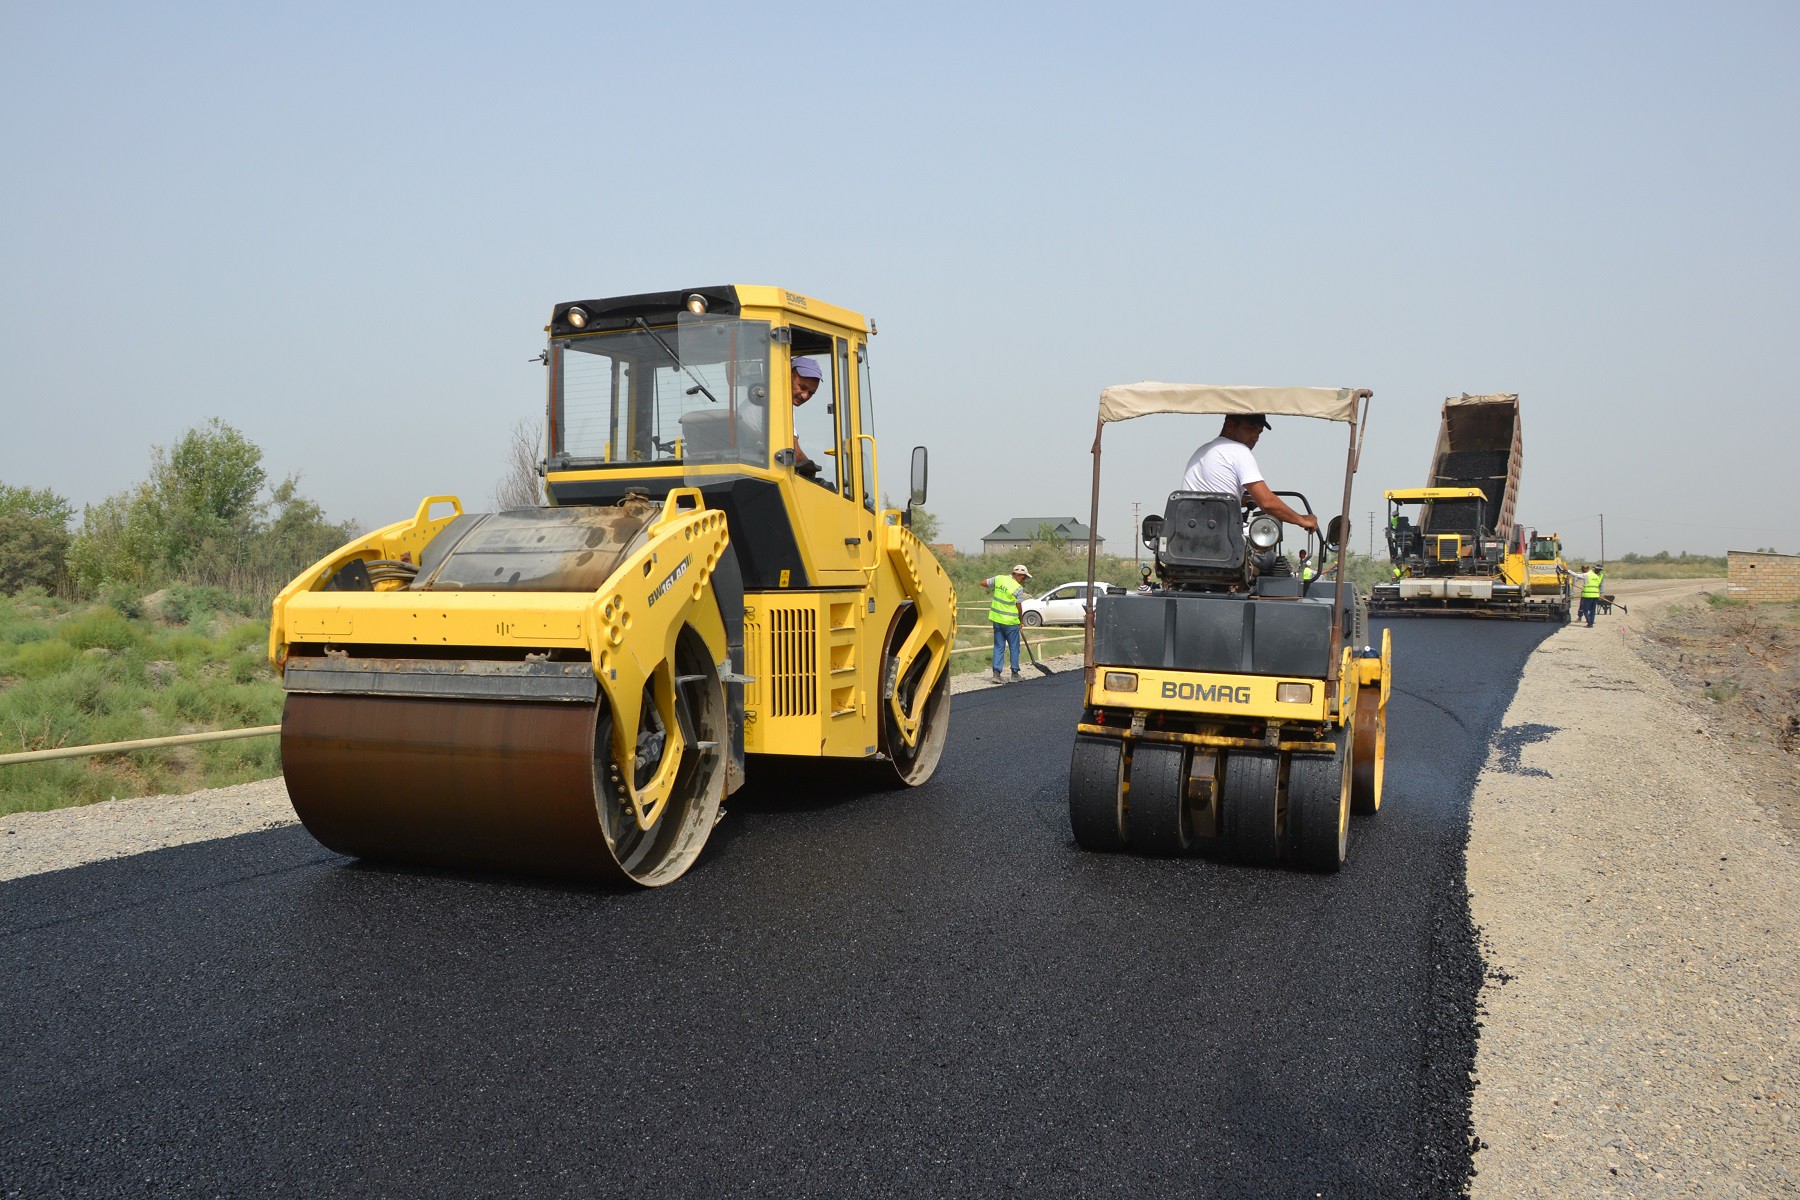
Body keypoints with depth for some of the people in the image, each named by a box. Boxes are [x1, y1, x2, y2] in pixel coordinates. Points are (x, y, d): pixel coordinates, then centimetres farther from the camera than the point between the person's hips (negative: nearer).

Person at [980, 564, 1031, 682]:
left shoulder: (999, 579, 0)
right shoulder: (1018, 588, -14)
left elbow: (983, 583, 8)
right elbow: (1018, 607, -9)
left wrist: (993, 588, 25)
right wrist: (1021, 620, 6)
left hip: (996, 619, 5)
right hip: (1010, 621, -5)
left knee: (998, 647, 10)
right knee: (1014, 647, 9)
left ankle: (996, 672, 2)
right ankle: (1015, 674, 12)